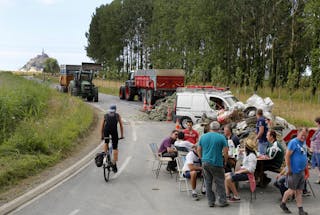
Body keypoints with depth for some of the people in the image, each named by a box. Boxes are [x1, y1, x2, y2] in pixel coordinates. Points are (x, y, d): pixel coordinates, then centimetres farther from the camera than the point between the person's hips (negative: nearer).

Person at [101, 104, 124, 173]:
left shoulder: (105, 115, 29)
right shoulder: (117, 115, 27)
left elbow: (102, 126, 30)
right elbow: (121, 125, 25)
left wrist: (102, 136, 38)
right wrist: (121, 135, 31)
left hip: (106, 129, 1)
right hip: (114, 129, -1)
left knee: (106, 142, 32)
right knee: (115, 148, 6)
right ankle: (114, 165, 4)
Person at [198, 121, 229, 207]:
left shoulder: (203, 137, 6)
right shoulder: (221, 137, -5)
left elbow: (199, 150, 11)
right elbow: (225, 152, -8)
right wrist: (225, 161, 5)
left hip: (205, 162, 4)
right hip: (216, 163, -4)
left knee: (208, 182, 10)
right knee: (219, 182, 6)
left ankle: (210, 202, 14)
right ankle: (222, 201, 9)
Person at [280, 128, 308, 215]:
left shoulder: (302, 143, 11)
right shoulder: (293, 142, -15)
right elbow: (287, 156, -19)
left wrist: (305, 166, 13)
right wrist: (289, 169, -17)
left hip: (302, 171, 8)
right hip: (294, 172, -8)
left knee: (299, 191, 11)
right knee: (292, 190, 3)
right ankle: (283, 204, 23)